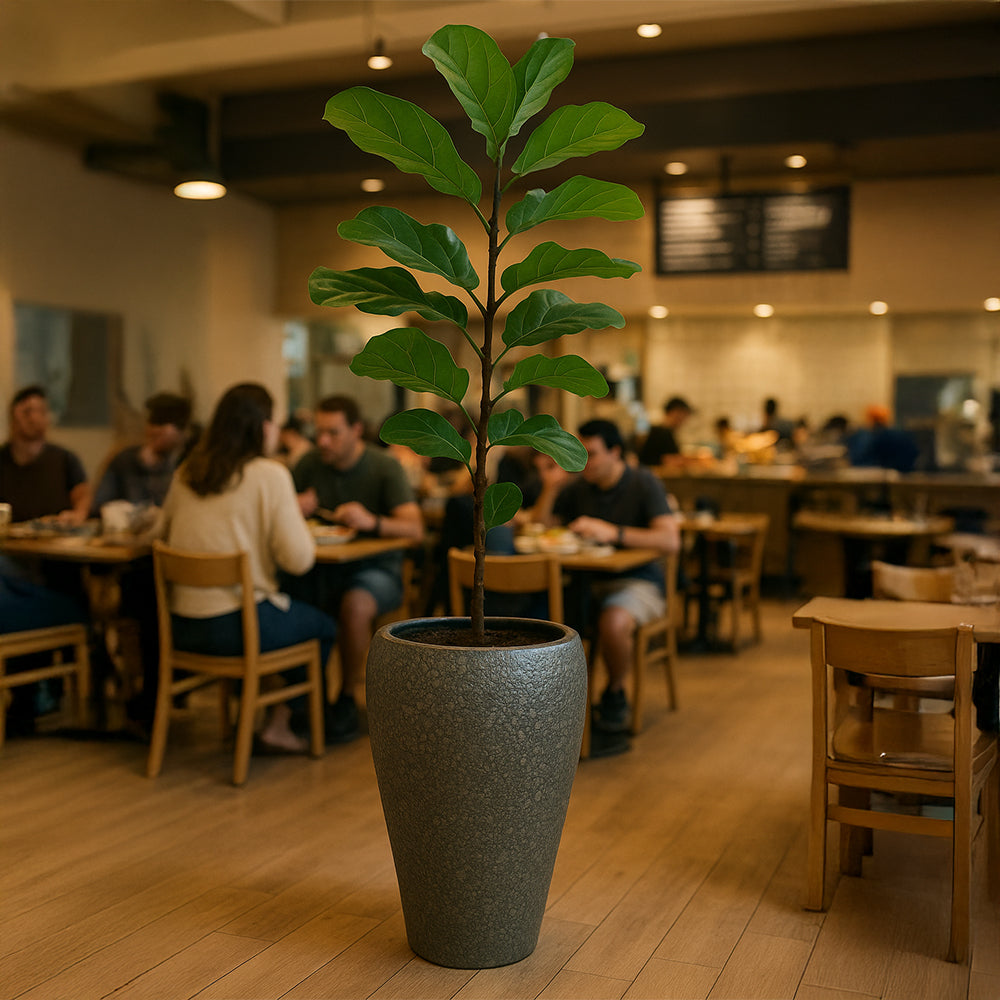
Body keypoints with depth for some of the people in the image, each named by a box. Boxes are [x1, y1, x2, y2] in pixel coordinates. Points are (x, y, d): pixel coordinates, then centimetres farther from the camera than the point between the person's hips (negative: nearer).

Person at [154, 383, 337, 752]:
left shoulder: (186, 473, 6)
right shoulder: (270, 475, -11)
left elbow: (160, 532, 20)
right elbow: (299, 559, -15)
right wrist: (299, 522, 7)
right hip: (238, 626, -7)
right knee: (324, 626, 21)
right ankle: (282, 725, 22)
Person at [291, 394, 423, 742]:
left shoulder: (385, 467, -7)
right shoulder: (310, 463, 2)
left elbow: (414, 528, -18)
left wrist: (372, 521, -37)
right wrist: (294, 510, -18)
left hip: (376, 567, -3)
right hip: (323, 566, 3)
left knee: (355, 605, -37)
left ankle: (346, 699, -15)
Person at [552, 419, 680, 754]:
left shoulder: (643, 484, -8)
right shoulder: (580, 486, 7)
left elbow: (670, 540, -21)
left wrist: (613, 532, -29)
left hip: (638, 580, -5)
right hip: (589, 579, 5)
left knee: (614, 622, -38)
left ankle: (615, 695, -7)